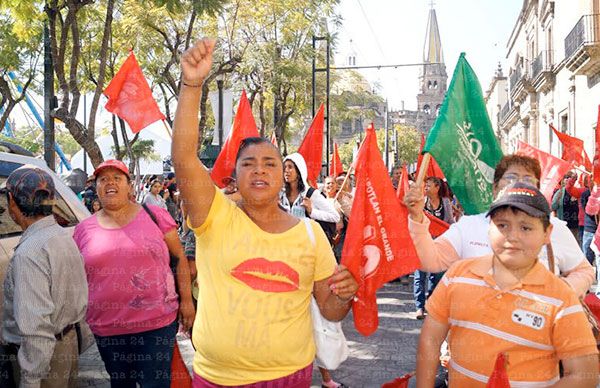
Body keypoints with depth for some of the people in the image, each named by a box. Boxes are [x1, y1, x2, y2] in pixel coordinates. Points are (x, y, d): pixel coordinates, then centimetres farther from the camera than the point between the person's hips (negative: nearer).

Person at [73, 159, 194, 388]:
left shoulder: (154, 216, -2)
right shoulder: (83, 230, 4)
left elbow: (180, 257, 1)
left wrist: (186, 300, -3)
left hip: (157, 322, -3)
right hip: (107, 328, 3)